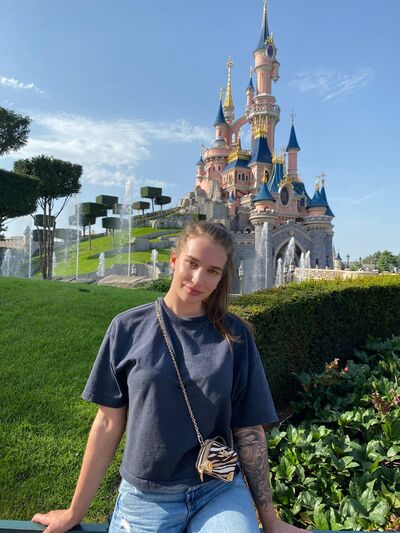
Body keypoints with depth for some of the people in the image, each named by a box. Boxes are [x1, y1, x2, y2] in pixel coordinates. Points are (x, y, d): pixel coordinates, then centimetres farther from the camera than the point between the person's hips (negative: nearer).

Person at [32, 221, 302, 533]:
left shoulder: (234, 335, -6)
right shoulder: (129, 328, -8)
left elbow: (249, 431, -2)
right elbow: (108, 424, -2)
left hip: (220, 492, 2)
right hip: (145, 496, -1)